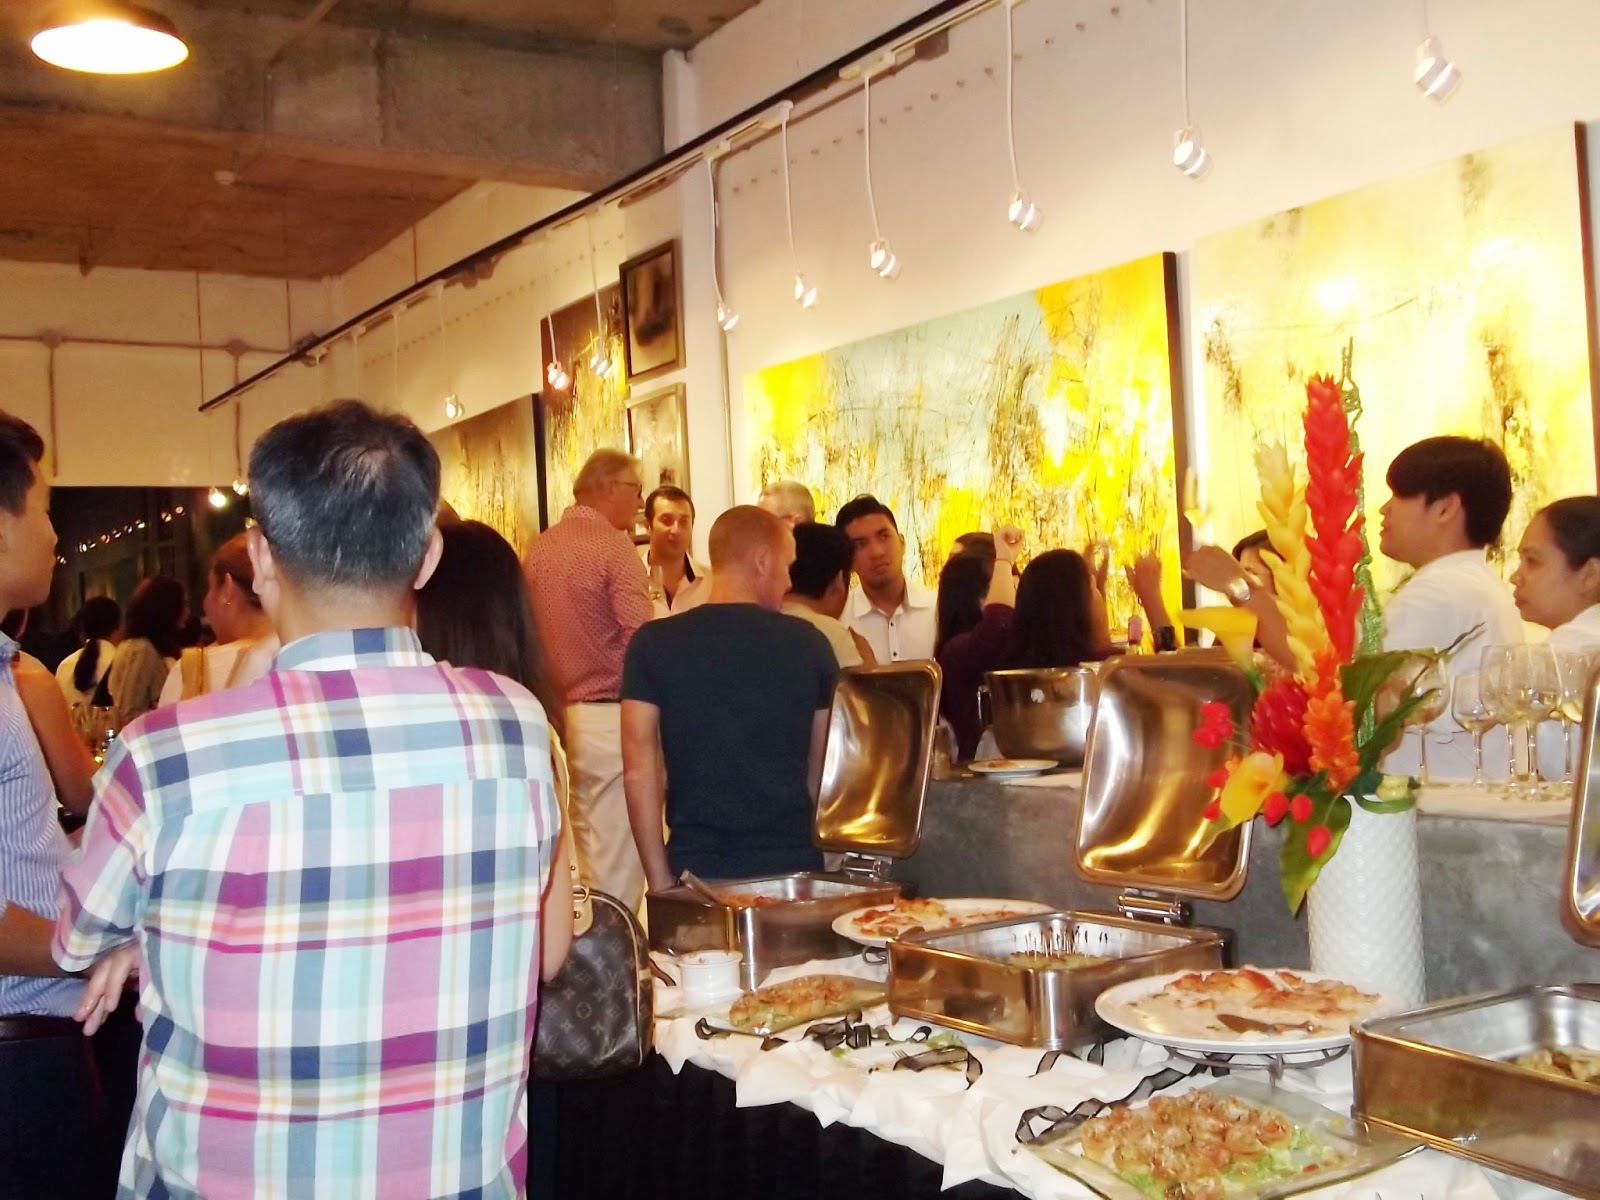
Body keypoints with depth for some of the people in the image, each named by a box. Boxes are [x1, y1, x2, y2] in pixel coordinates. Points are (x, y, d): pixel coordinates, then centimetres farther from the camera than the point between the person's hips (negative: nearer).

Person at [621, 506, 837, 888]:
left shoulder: (653, 644, -3)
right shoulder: (809, 643, -1)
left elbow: (640, 770, -6)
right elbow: (822, 770, 7)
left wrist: (660, 880, -2)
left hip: (697, 872, 0)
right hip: (794, 868, 1)